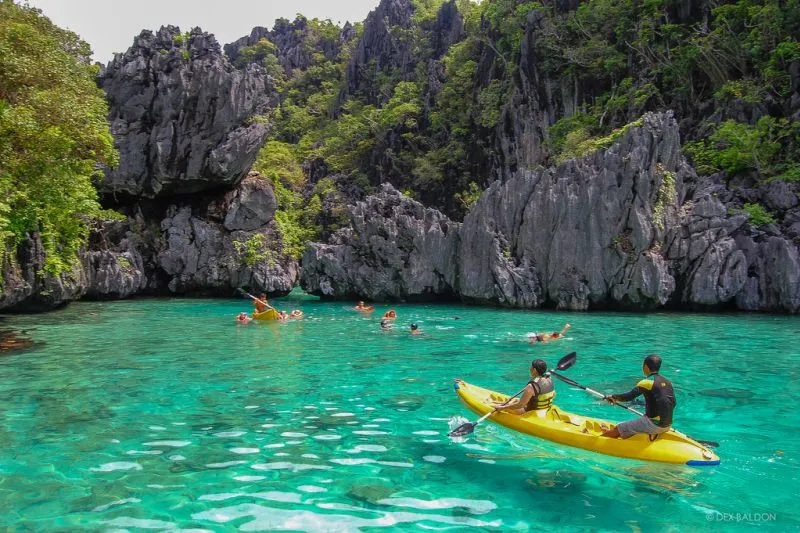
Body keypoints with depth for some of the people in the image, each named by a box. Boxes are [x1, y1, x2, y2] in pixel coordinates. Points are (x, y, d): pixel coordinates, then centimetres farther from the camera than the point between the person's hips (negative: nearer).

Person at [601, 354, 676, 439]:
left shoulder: (647, 382, -14)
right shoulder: (667, 382, 8)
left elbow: (629, 397, -17)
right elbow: (673, 403, 15)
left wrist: (613, 397, -1)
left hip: (653, 424, -8)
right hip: (667, 426, 8)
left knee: (617, 430, 3)